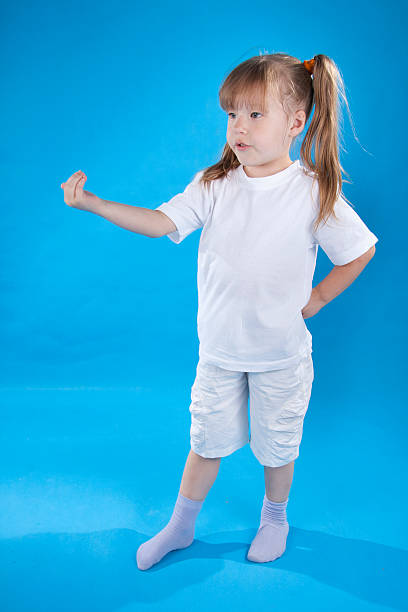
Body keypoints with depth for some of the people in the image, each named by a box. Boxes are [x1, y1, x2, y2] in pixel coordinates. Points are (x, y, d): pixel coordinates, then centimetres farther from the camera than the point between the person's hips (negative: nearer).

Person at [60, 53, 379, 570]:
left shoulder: (314, 192, -15)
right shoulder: (213, 184, -8)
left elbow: (360, 251, -5)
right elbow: (162, 222, -17)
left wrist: (317, 298, -4)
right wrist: (91, 203, -26)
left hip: (281, 354, -1)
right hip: (219, 348, 2)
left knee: (276, 447, 17)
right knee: (207, 441, 17)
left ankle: (274, 517, 46)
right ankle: (181, 526, 39)